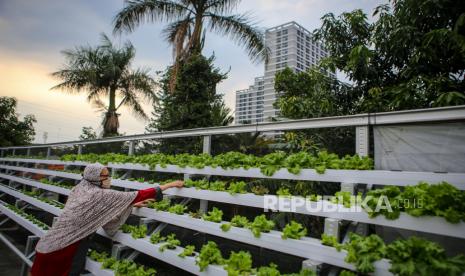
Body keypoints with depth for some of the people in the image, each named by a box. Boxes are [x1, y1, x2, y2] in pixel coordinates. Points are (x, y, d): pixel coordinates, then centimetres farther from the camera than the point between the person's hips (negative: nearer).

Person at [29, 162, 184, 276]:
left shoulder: (81, 188, 5)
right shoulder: (99, 194, -18)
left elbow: (107, 206, 14)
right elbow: (133, 196, -18)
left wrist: (133, 204, 11)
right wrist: (169, 185, -16)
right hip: (68, 246, -8)